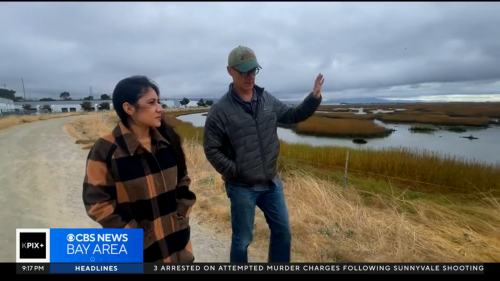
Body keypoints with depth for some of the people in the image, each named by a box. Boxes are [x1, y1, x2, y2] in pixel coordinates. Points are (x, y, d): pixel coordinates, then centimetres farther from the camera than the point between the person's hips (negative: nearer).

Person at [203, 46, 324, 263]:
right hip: (242, 187, -5)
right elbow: (211, 149, -11)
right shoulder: (220, 110, -14)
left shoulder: (268, 100, 1)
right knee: (242, 240, 14)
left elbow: (293, 115, 11)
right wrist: (234, 173, -13)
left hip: (272, 183, 6)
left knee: (282, 232, 21)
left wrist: (313, 98, -3)